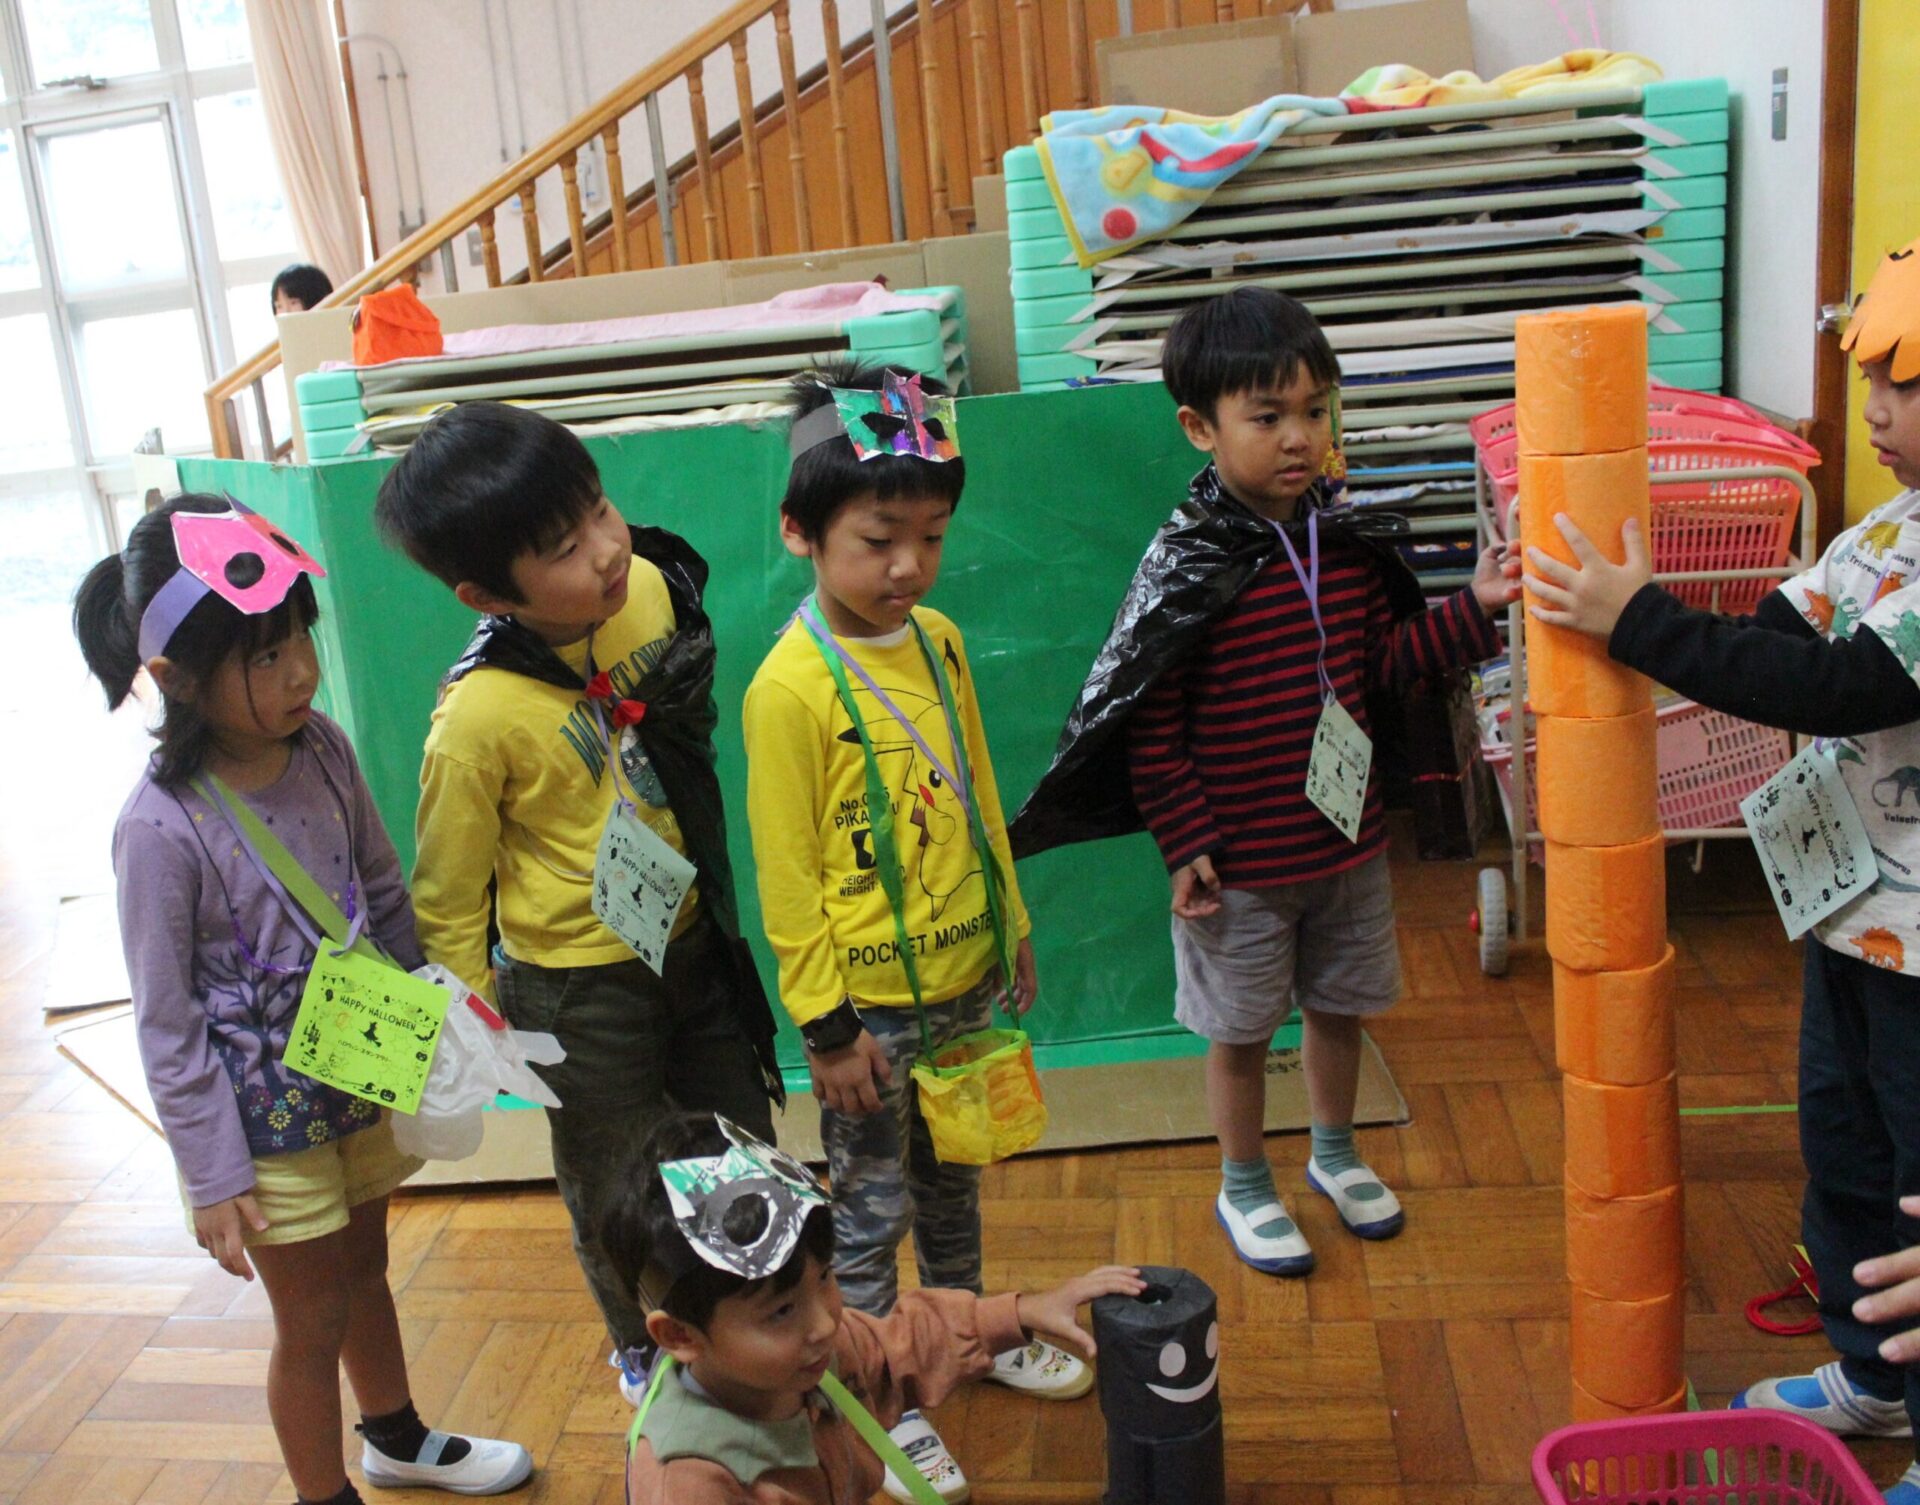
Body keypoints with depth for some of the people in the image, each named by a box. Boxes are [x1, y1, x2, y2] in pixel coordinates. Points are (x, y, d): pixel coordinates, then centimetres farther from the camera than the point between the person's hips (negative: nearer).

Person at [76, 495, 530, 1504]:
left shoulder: (320, 748, -10)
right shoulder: (163, 828, -26)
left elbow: (386, 896, 5)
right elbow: (167, 1023, -18)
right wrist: (212, 1176, -13)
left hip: (361, 1075, 6)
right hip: (264, 1116, -6)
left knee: (364, 1270, 27)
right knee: (312, 1322, 12)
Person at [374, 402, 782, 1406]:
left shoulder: (653, 588, -14)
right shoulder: (479, 719, -30)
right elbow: (447, 893, -14)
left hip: (689, 937, 5)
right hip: (576, 985, -5)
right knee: (614, 1190, 18)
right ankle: (642, 1351, 48)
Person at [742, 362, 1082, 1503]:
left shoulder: (939, 640, 0)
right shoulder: (789, 688, -20)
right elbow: (786, 872, -16)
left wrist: (1012, 926, 15)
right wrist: (826, 1025, -14)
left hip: (966, 979, 6)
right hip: (871, 1003, -6)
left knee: (952, 1180, 25)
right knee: (870, 1210, 10)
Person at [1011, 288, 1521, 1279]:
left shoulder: (1347, 539, -2)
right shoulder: (1186, 566, -20)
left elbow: (1384, 659, 8)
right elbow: (1149, 725, -17)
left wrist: (1472, 609, -5)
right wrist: (1188, 844, -17)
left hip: (1346, 838, 6)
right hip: (1240, 862, -5)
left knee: (1338, 1005, 22)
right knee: (1241, 1030, 13)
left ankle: (1335, 1155, 48)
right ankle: (1243, 1189, 36)